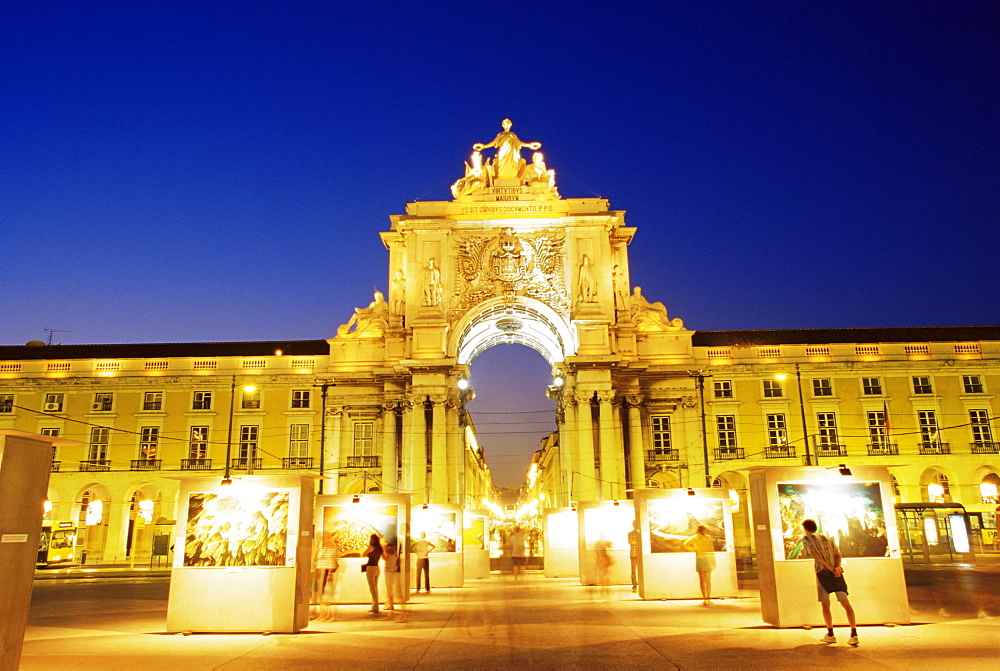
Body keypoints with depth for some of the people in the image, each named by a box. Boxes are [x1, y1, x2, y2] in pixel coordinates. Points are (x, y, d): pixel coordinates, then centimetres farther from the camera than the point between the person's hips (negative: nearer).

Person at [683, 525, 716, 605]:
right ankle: (708, 599, 8)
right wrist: (714, 562, -1)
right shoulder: (708, 538, -3)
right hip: (707, 559, -1)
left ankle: (705, 599, -4)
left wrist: (694, 550, 4)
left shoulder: (695, 537, 2)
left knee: (702, 580, 3)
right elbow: (712, 550, -6)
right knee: (708, 581, 8)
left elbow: (686, 544, -7)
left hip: (699, 559, 1)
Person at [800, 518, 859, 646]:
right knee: (845, 603, 1)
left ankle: (830, 634, 10)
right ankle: (854, 634, -11)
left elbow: (815, 555, -7)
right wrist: (836, 567, -6)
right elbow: (838, 555, 9)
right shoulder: (828, 538, 25)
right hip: (837, 573, 4)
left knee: (825, 605, 7)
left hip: (822, 573, -4)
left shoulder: (807, 539, 9)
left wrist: (830, 569, -11)